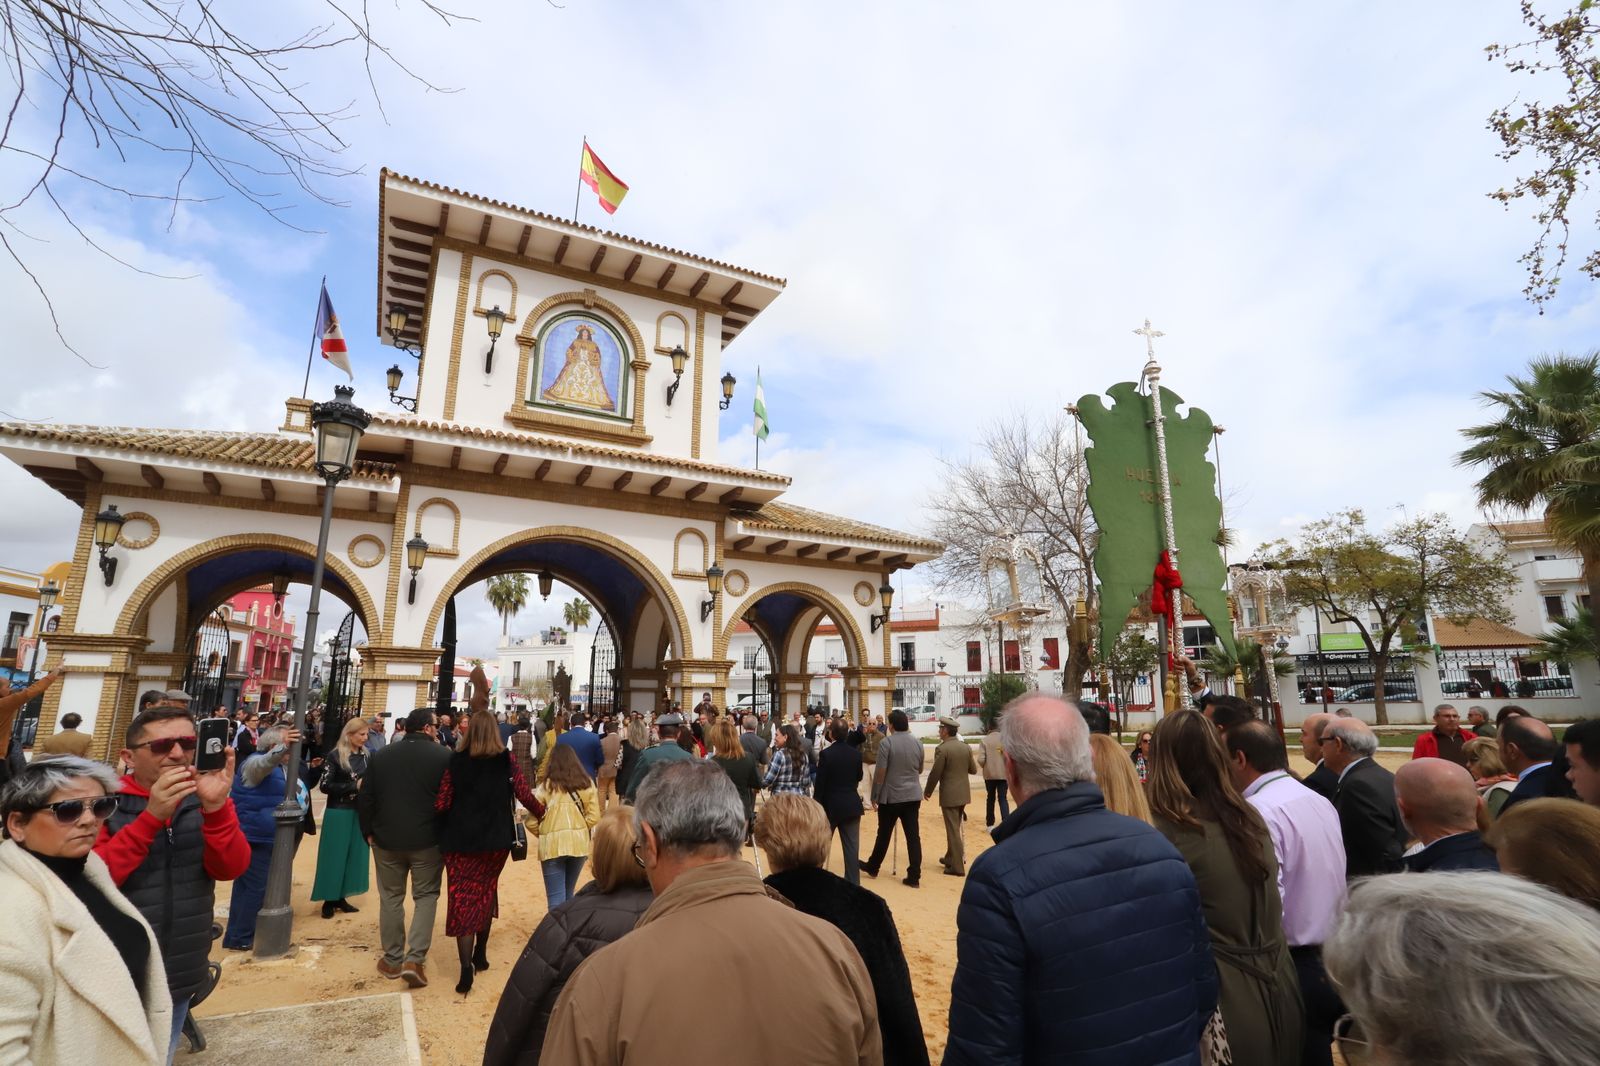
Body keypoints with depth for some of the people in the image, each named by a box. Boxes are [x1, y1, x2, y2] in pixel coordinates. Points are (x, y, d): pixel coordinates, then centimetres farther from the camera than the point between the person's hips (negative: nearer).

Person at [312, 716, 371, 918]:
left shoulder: (366, 756, 4)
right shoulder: (335, 756, -9)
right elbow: (325, 786, -12)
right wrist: (354, 786, -17)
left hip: (360, 813, 5)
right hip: (339, 813, -5)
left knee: (354, 855, 9)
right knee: (335, 856, 3)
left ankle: (340, 897, 21)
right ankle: (329, 900, 16)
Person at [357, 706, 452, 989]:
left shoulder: (380, 756, 4)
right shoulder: (444, 756, -10)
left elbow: (365, 798, 5)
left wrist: (368, 831, 15)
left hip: (387, 838, 4)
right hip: (428, 839, -3)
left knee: (391, 898, 16)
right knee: (426, 896, 9)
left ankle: (393, 960, 24)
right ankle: (414, 959, 0)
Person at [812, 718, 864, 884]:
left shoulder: (826, 754, -16)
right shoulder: (856, 752, -3)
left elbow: (820, 783, -13)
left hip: (831, 805, -3)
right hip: (852, 805, 3)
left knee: (821, 843, 14)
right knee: (852, 846, 6)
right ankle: (853, 882, 8)